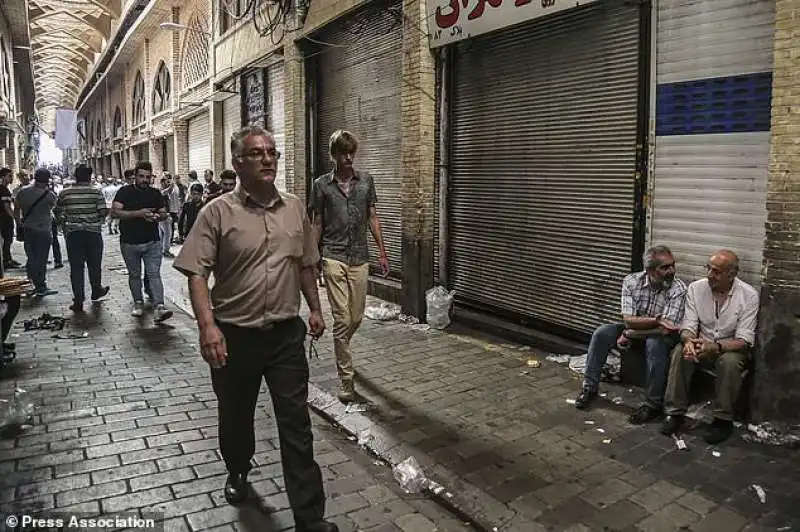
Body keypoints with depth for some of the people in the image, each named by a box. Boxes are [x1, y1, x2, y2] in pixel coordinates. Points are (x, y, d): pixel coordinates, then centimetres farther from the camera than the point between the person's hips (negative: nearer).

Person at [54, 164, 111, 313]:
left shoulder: (64, 193, 0)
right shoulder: (96, 192, -6)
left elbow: (58, 214, 7)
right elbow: (104, 212, -10)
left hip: (73, 234, 1)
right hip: (93, 233, -1)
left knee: (76, 267, 4)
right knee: (94, 264, 16)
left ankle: (78, 301, 5)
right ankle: (96, 291, 34)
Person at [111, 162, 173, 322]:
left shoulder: (155, 193, 8)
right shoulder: (125, 192, -2)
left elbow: (164, 213, 13)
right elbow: (114, 212, -13)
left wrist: (158, 216, -12)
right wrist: (138, 213, -22)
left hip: (152, 242, 1)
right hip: (129, 243, -1)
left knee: (154, 274, -8)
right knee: (134, 275, 12)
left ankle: (159, 307, -17)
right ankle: (138, 304, 27)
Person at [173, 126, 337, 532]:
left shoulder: (294, 208, 5)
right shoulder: (218, 212, -8)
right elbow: (197, 274, -13)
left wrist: (315, 309, 15)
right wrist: (208, 325, -25)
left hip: (286, 334, 2)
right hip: (234, 335, -2)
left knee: (297, 426, 4)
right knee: (235, 416, 19)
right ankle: (237, 471, 50)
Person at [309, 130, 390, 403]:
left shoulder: (366, 180, 7)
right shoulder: (321, 185, 1)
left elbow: (372, 218, 12)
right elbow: (317, 224, 6)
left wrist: (382, 252, 8)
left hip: (360, 258, 3)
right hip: (334, 258, -3)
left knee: (356, 317, 11)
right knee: (342, 319, -6)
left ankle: (341, 350, 43)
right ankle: (346, 380, 2)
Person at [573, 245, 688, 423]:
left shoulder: (679, 289, -22)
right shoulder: (631, 282, -14)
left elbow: (666, 329, -28)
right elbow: (629, 320, -21)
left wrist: (630, 334, -23)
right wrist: (657, 319, -34)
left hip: (660, 335, -3)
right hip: (633, 329, 3)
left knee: (655, 344, -36)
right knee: (601, 333, -18)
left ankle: (653, 404, -23)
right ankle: (590, 387, -5)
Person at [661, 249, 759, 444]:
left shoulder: (748, 295, -14)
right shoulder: (696, 288, -7)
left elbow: (744, 340, -18)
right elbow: (688, 325, -8)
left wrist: (716, 347, -37)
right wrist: (689, 341, -33)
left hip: (732, 348, -2)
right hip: (701, 344, 2)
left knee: (729, 361, -35)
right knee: (680, 352, -28)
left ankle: (723, 419, -16)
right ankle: (675, 412, -18)